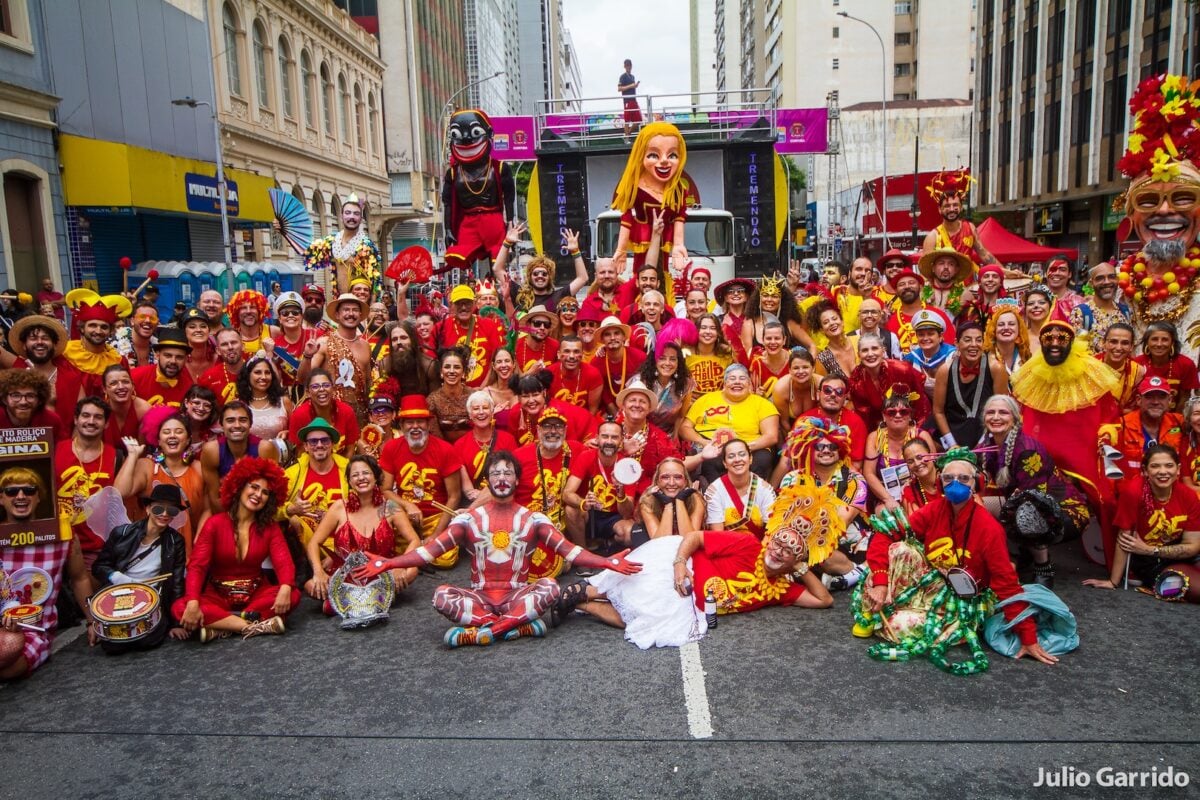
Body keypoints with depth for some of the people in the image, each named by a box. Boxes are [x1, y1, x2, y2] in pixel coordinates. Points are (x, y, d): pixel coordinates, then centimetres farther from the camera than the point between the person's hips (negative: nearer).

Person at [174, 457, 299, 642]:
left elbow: (284, 561, -12)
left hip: (255, 593, 1)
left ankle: (220, 626, -27)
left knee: (292, 596, -27)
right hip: (219, 595, -1)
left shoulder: (270, 527, 1)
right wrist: (193, 603, -32)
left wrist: (285, 588, -35)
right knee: (180, 608, -30)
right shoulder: (215, 523, -5)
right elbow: (196, 566, -14)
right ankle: (258, 626, -33)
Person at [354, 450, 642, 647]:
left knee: (550, 586, -29)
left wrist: (606, 563, -20)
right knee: (441, 596, -28)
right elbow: (430, 550, -5)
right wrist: (385, 563, -17)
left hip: (518, 596, 0)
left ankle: (481, 632, -27)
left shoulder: (533, 519, 3)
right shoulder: (469, 519, 3)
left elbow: (568, 549, -6)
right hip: (480, 597, 0)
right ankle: (519, 626, -26)